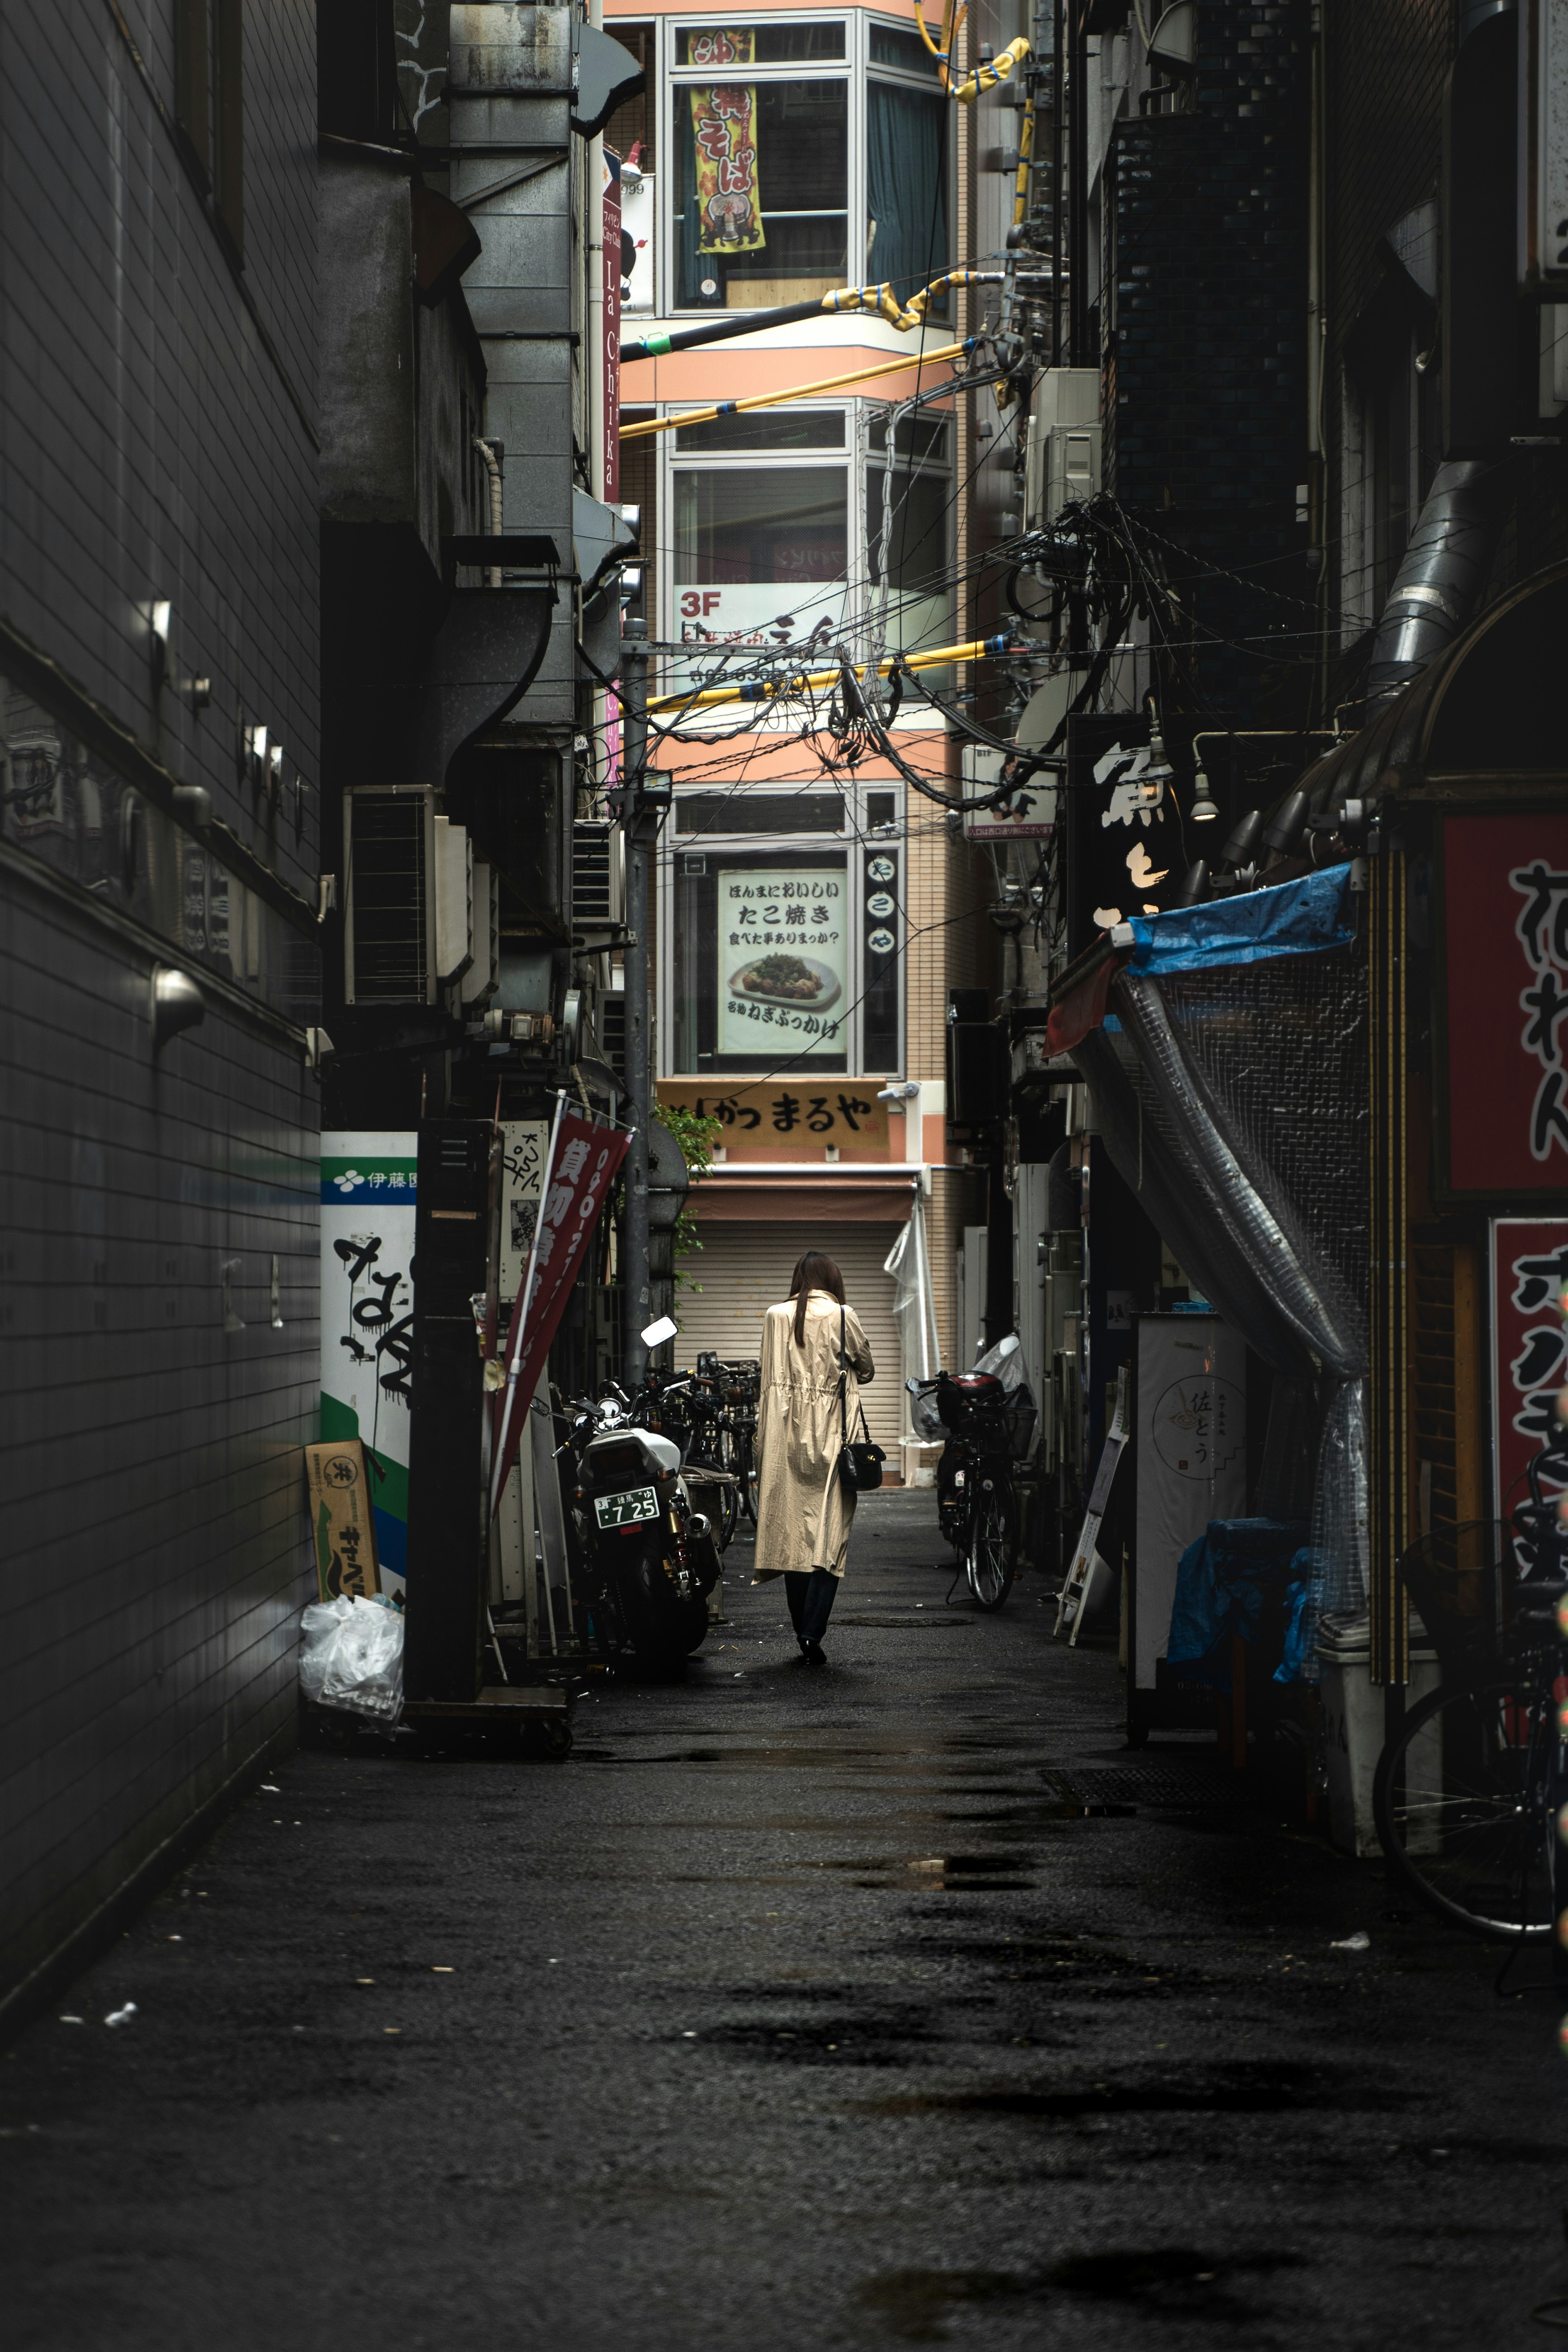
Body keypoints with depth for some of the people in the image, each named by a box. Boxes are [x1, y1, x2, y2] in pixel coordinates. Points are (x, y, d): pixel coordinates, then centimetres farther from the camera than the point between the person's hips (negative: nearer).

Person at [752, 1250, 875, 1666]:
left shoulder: (775, 1316, 4)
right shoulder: (842, 1316, -3)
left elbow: (769, 1379, 6)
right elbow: (866, 1369, 10)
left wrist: (764, 1438, 13)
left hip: (786, 1435, 3)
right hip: (830, 1433, -3)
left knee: (792, 1527, 8)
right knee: (829, 1533, -4)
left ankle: (802, 1633, 11)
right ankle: (813, 1634, -15)